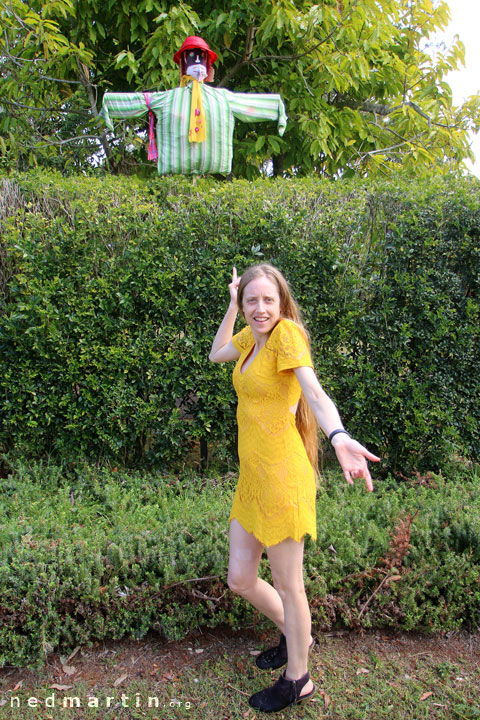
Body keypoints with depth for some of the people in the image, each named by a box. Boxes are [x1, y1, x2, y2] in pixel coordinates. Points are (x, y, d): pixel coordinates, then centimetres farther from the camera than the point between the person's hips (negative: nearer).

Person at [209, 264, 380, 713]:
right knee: (240, 580, 17)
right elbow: (216, 354, 30)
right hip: (251, 478, 8)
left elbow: (315, 393, -28)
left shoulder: (287, 333, -13)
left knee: (287, 585, 10)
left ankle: (298, 680, 34)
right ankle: (296, 636, 44)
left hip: (281, 475, -8)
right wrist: (232, 305, 21)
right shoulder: (251, 336, 10)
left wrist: (339, 437, -47)